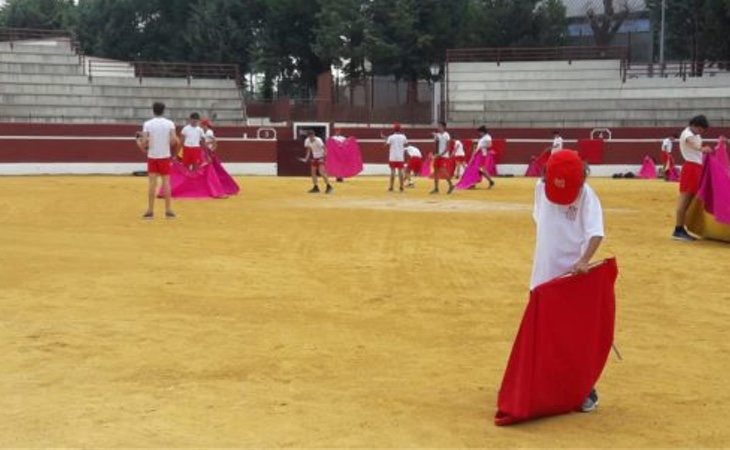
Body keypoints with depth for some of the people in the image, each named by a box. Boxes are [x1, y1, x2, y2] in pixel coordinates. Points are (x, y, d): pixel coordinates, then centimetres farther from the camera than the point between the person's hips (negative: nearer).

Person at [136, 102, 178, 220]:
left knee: (152, 183, 3)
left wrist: (143, 148, 10)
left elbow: (144, 142, -11)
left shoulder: (147, 124, -5)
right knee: (166, 182, 4)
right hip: (165, 156, 0)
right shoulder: (170, 123, -5)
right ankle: (168, 211, 4)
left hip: (152, 156, 0)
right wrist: (176, 142, 10)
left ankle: (150, 211, 3)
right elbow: (173, 141, -13)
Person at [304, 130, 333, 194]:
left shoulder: (318, 140, -23)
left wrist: (322, 158, -31)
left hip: (321, 157, -7)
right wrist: (307, 158, -1)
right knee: (313, 172, 5)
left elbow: (324, 149, -23)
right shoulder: (307, 141, -5)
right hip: (314, 158, 7)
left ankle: (329, 186, -11)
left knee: (321, 172, -17)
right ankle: (316, 188, 15)